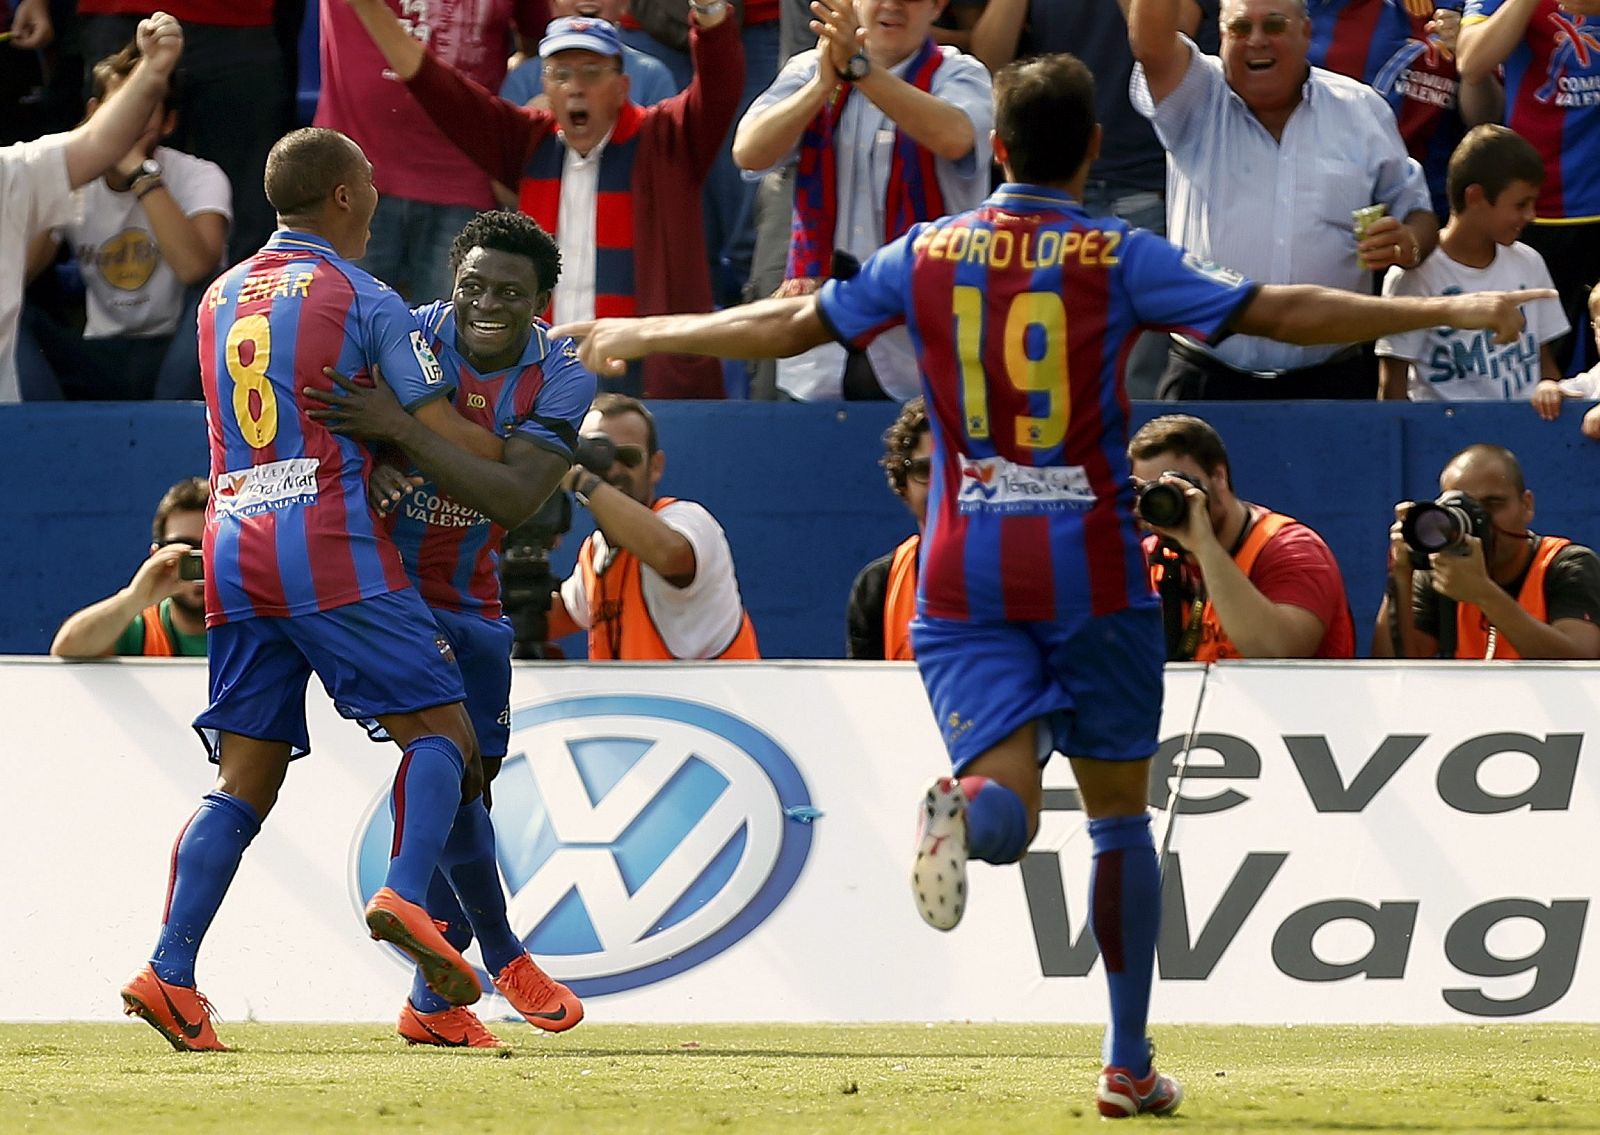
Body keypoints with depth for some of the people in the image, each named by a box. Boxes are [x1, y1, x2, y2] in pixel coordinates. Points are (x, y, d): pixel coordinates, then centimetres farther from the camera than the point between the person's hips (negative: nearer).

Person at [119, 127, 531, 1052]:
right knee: (441, 728, -2)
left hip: (234, 543, 6)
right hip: (329, 542, -6)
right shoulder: (361, 299, 0)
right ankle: (407, 896, -26)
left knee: (246, 776, 4)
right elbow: (443, 437, -2)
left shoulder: (220, 300, 20)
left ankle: (170, 974, -8)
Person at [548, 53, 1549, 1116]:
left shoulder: (927, 254, 4)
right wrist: (1451, 310, -4)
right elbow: (1280, 312, -9)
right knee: (1120, 815, 12)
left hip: (965, 572, 1)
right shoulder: (1122, 258, -4)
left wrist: (639, 335, 23)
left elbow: (786, 326, 9)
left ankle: (968, 812, -44)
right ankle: (1129, 1063, 12)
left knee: (1007, 807, -6)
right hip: (1091, 568, -1)